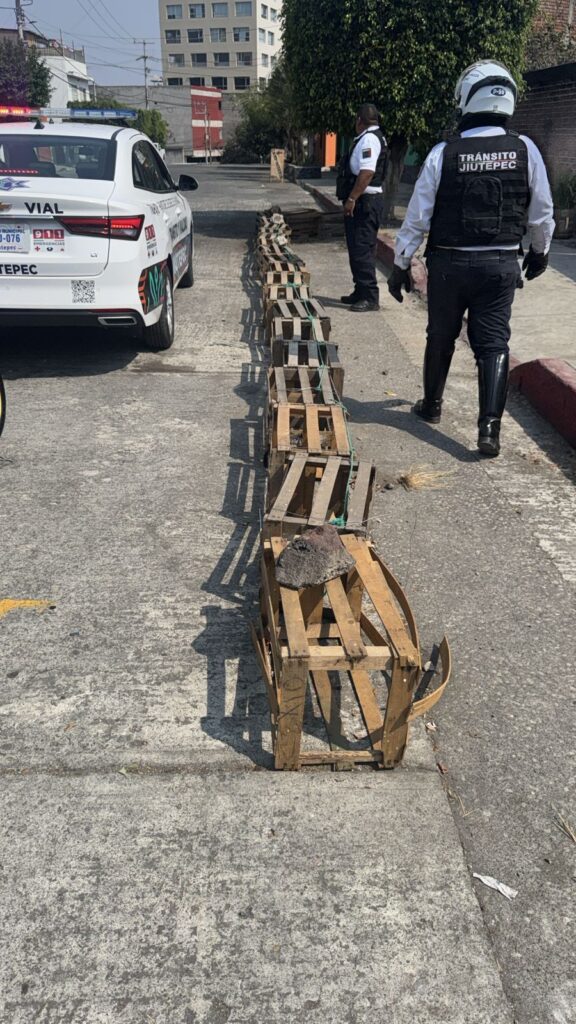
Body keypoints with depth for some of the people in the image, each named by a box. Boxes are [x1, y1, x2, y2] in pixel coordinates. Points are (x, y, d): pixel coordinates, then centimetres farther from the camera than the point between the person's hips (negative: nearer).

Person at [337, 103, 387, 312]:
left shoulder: (369, 139, -14)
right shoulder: (370, 138, 18)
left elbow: (367, 172, -25)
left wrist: (352, 198, -24)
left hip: (364, 201, -11)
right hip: (361, 202, 11)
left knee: (362, 249, -9)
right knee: (357, 248, 16)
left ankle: (370, 298, -7)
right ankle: (361, 293, 25)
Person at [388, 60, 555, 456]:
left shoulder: (444, 153, -8)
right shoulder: (525, 150, -3)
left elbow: (418, 216, -5)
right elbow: (542, 213, 4)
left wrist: (401, 264, 5)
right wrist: (540, 252, 22)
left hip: (450, 262, 0)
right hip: (501, 263, 1)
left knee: (441, 336, 16)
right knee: (494, 342, 3)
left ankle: (432, 406, 33)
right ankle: (490, 427, -7)